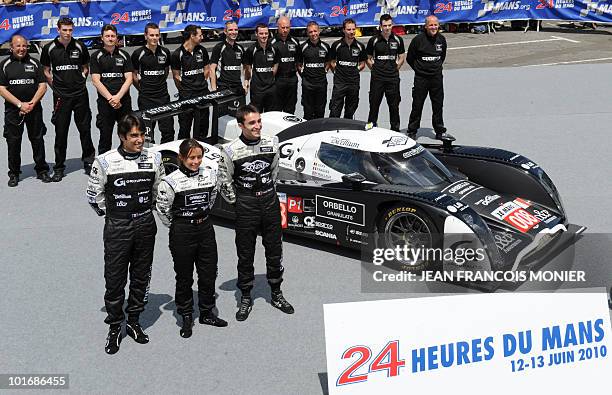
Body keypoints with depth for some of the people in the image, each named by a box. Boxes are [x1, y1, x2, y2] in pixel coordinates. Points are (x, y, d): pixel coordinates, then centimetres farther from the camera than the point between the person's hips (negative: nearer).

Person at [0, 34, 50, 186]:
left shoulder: (34, 63, 8)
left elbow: (43, 86, 3)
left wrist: (32, 103, -10)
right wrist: (20, 104, -11)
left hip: (34, 109, 1)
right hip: (12, 110, 0)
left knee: (37, 140, 4)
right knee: (13, 142, 3)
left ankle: (42, 171, 15)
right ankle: (14, 174, 13)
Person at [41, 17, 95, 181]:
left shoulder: (80, 47, 2)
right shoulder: (49, 48, 0)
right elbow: (46, 71, 10)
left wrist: (80, 81, 4)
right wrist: (55, 86, 4)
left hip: (80, 94, 1)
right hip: (61, 96, -1)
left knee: (85, 129, 6)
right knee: (60, 132, 4)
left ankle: (89, 162, 20)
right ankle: (59, 168, 13)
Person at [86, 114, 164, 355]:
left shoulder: (154, 159, -2)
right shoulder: (105, 161, -10)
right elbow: (94, 194, 2)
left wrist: (145, 212, 11)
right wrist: (110, 215, 4)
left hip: (146, 224, 3)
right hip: (117, 227, -3)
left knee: (141, 277, 12)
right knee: (115, 279, 2)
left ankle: (134, 322, 28)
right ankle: (114, 328, 17)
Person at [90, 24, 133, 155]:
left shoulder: (124, 55, 10)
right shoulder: (96, 56, 5)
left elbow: (129, 79, 3)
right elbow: (96, 80, -2)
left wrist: (118, 97, -10)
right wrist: (110, 98, -11)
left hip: (124, 101, 1)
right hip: (104, 102, -1)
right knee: (105, 136, 2)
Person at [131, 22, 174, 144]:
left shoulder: (165, 52, 4)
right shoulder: (138, 54, -5)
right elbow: (134, 75, 4)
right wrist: (142, 89, 5)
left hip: (163, 96, 3)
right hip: (146, 98, -2)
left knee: (168, 129, 1)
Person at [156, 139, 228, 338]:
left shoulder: (210, 174, -3)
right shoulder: (172, 181, -15)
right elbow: (162, 208, -6)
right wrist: (175, 226, 4)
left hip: (206, 228, 4)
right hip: (182, 233, -4)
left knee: (209, 273, 11)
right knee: (184, 277, 8)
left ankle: (206, 312, 29)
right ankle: (186, 317, 22)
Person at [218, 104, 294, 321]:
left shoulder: (271, 144, -2)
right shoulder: (230, 150, -13)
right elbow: (225, 181, -2)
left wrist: (267, 195, 13)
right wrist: (237, 202, 1)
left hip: (270, 200, 3)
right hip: (245, 205, -3)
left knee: (275, 250, 11)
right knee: (245, 253, 7)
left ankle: (276, 294, 28)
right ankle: (246, 298, 22)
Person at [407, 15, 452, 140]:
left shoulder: (441, 39, 5)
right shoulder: (418, 39, -10)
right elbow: (410, 58, 0)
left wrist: (437, 67, 14)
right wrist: (419, 69, 5)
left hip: (437, 77, 4)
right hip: (421, 78, -4)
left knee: (438, 105, 8)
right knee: (417, 105, 1)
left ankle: (440, 131, 18)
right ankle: (412, 131, 11)